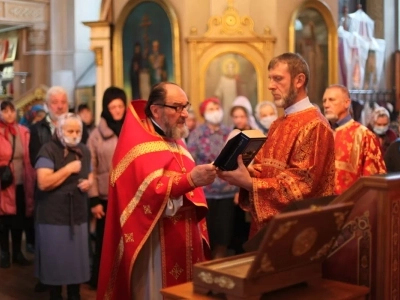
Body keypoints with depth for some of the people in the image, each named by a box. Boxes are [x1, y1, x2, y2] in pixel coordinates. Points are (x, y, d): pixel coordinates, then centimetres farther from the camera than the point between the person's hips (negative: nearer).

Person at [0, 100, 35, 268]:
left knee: (19, 221, 10)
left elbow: (28, 159, 6)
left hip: (21, 183, 3)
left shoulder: (24, 132, 4)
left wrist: (30, 183, 2)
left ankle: (17, 252, 23)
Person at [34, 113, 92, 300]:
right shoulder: (48, 150, -12)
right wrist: (69, 169, -19)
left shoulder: (84, 151, 10)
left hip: (78, 215, 6)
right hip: (53, 217, -6)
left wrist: (88, 182, 0)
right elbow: (43, 183, -22)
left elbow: (89, 175, 23)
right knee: (55, 260, 3)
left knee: (77, 258, 10)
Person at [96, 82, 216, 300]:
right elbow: (148, 190, -26)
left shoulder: (175, 140, 17)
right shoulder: (137, 142, -11)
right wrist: (190, 179, -36)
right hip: (155, 243, -8)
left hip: (184, 240, 8)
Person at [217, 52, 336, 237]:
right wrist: (246, 172, -8)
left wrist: (250, 183, -24)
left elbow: (301, 183, -22)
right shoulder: (279, 124, 13)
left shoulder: (314, 126, -16)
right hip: (269, 224, 8)